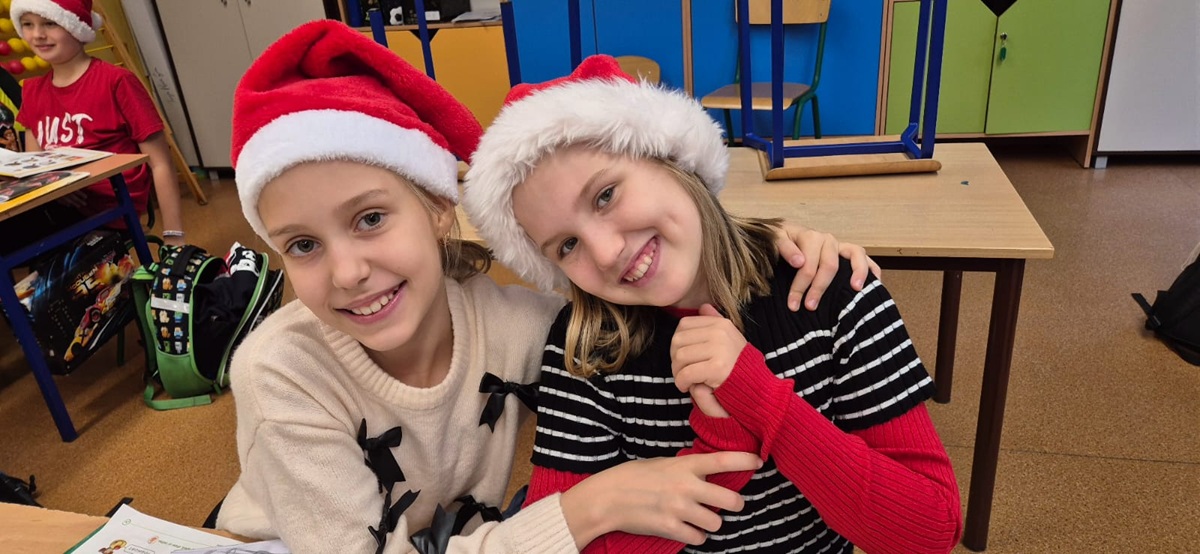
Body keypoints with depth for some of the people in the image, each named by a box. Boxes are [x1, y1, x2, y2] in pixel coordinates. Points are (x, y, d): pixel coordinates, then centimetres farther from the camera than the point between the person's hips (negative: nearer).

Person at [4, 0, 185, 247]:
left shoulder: (116, 81, -7)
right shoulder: (32, 91, 13)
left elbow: (160, 165, -8)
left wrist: (173, 236, -12)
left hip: (107, 215, -6)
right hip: (58, 208, 6)